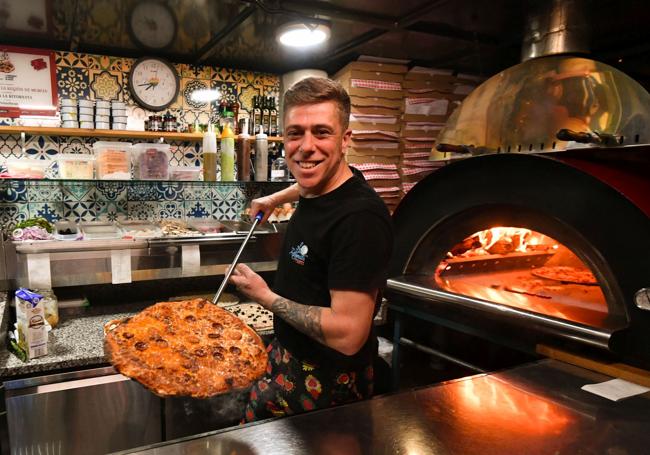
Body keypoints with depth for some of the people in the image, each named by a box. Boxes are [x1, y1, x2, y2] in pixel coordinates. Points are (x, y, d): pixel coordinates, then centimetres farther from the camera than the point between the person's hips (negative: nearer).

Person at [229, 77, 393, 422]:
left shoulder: (360, 217, -30)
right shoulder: (316, 188, -2)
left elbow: (348, 335, -31)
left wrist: (266, 297, -20)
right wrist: (276, 198, 25)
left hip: (324, 384, -8)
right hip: (286, 354, 8)